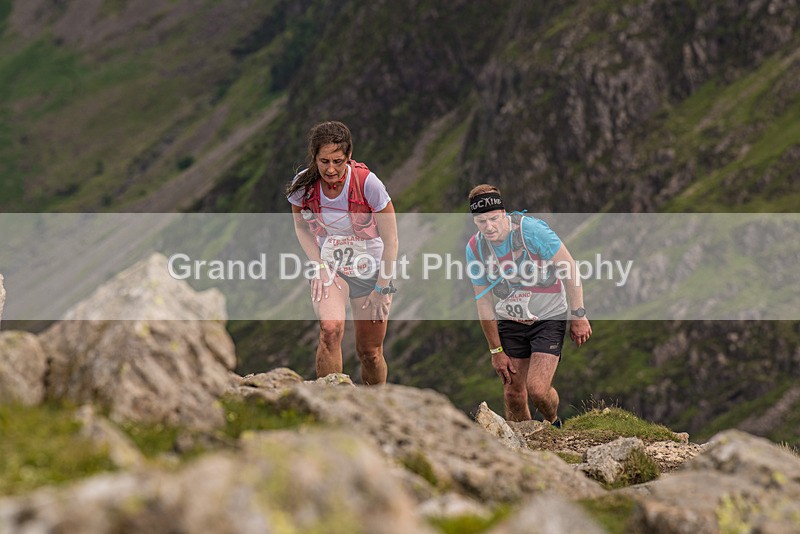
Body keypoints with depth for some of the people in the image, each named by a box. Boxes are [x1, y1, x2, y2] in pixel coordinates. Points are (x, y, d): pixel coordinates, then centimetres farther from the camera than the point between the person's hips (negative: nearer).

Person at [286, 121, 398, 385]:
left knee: (370, 352, 4)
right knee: (330, 329, -27)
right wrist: (319, 266, -7)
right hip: (330, 268, 1)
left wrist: (381, 289, -10)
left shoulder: (368, 183, -22)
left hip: (371, 270, -1)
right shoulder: (304, 185, -15)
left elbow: (391, 241, -13)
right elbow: (301, 227, 6)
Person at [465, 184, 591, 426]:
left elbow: (568, 268, -14)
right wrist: (496, 350, 2)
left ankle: (554, 424, 16)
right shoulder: (474, 248, -10)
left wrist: (578, 316, -12)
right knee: (513, 395, 1)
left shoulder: (530, 229, -23)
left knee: (537, 389, -16)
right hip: (510, 322, 4)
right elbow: (484, 302, -1)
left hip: (548, 317, -4)